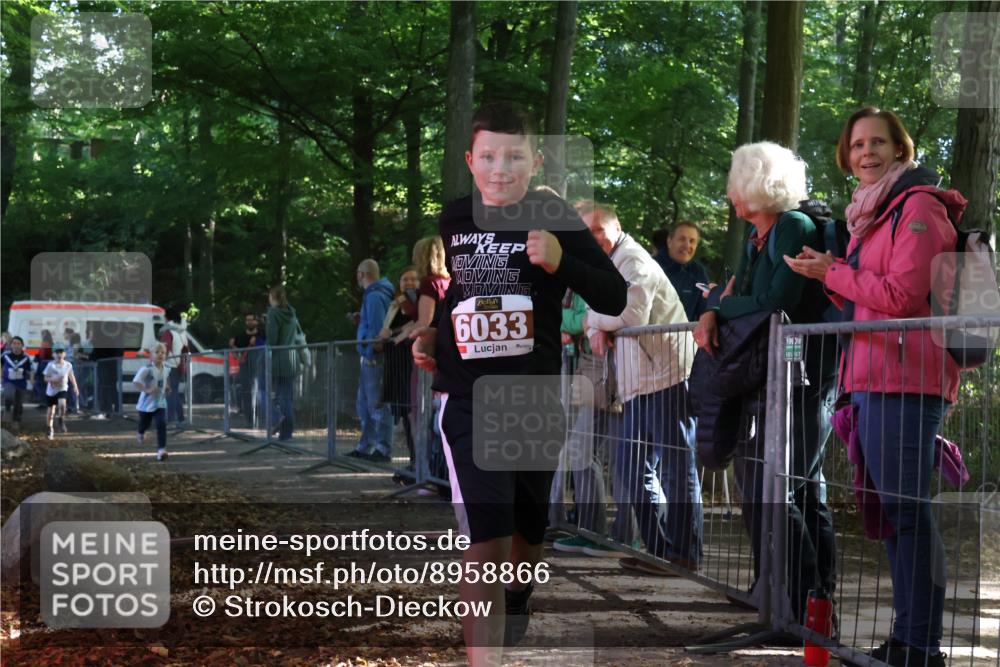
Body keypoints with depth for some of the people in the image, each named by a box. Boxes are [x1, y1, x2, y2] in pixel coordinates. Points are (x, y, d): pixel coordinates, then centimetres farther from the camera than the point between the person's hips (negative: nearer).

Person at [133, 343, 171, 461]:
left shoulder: (166, 369, -1)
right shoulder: (147, 369, -22)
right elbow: (136, 382, -27)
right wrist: (147, 390, -38)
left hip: (160, 403, 3)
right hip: (147, 403, -3)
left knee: (161, 424, -17)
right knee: (144, 424, 19)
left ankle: (161, 450, -20)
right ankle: (140, 434, 57)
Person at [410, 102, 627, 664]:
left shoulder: (554, 219, -6)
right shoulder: (452, 219, 2)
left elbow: (615, 299, -9)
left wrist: (560, 262, -23)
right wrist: (428, 335, 7)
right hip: (468, 400, -1)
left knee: (529, 524, 20)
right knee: (486, 538, -15)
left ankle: (517, 602, 49)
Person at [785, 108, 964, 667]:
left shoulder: (919, 205, -7)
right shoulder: (876, 211, 23)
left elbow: (901, 295, -15)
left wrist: (833, 272, -5)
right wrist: (828, 271, 10)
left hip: (904, 382, -10)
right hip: (876, 380, 10)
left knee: (907, 510, -10)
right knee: (893, 511, 12)